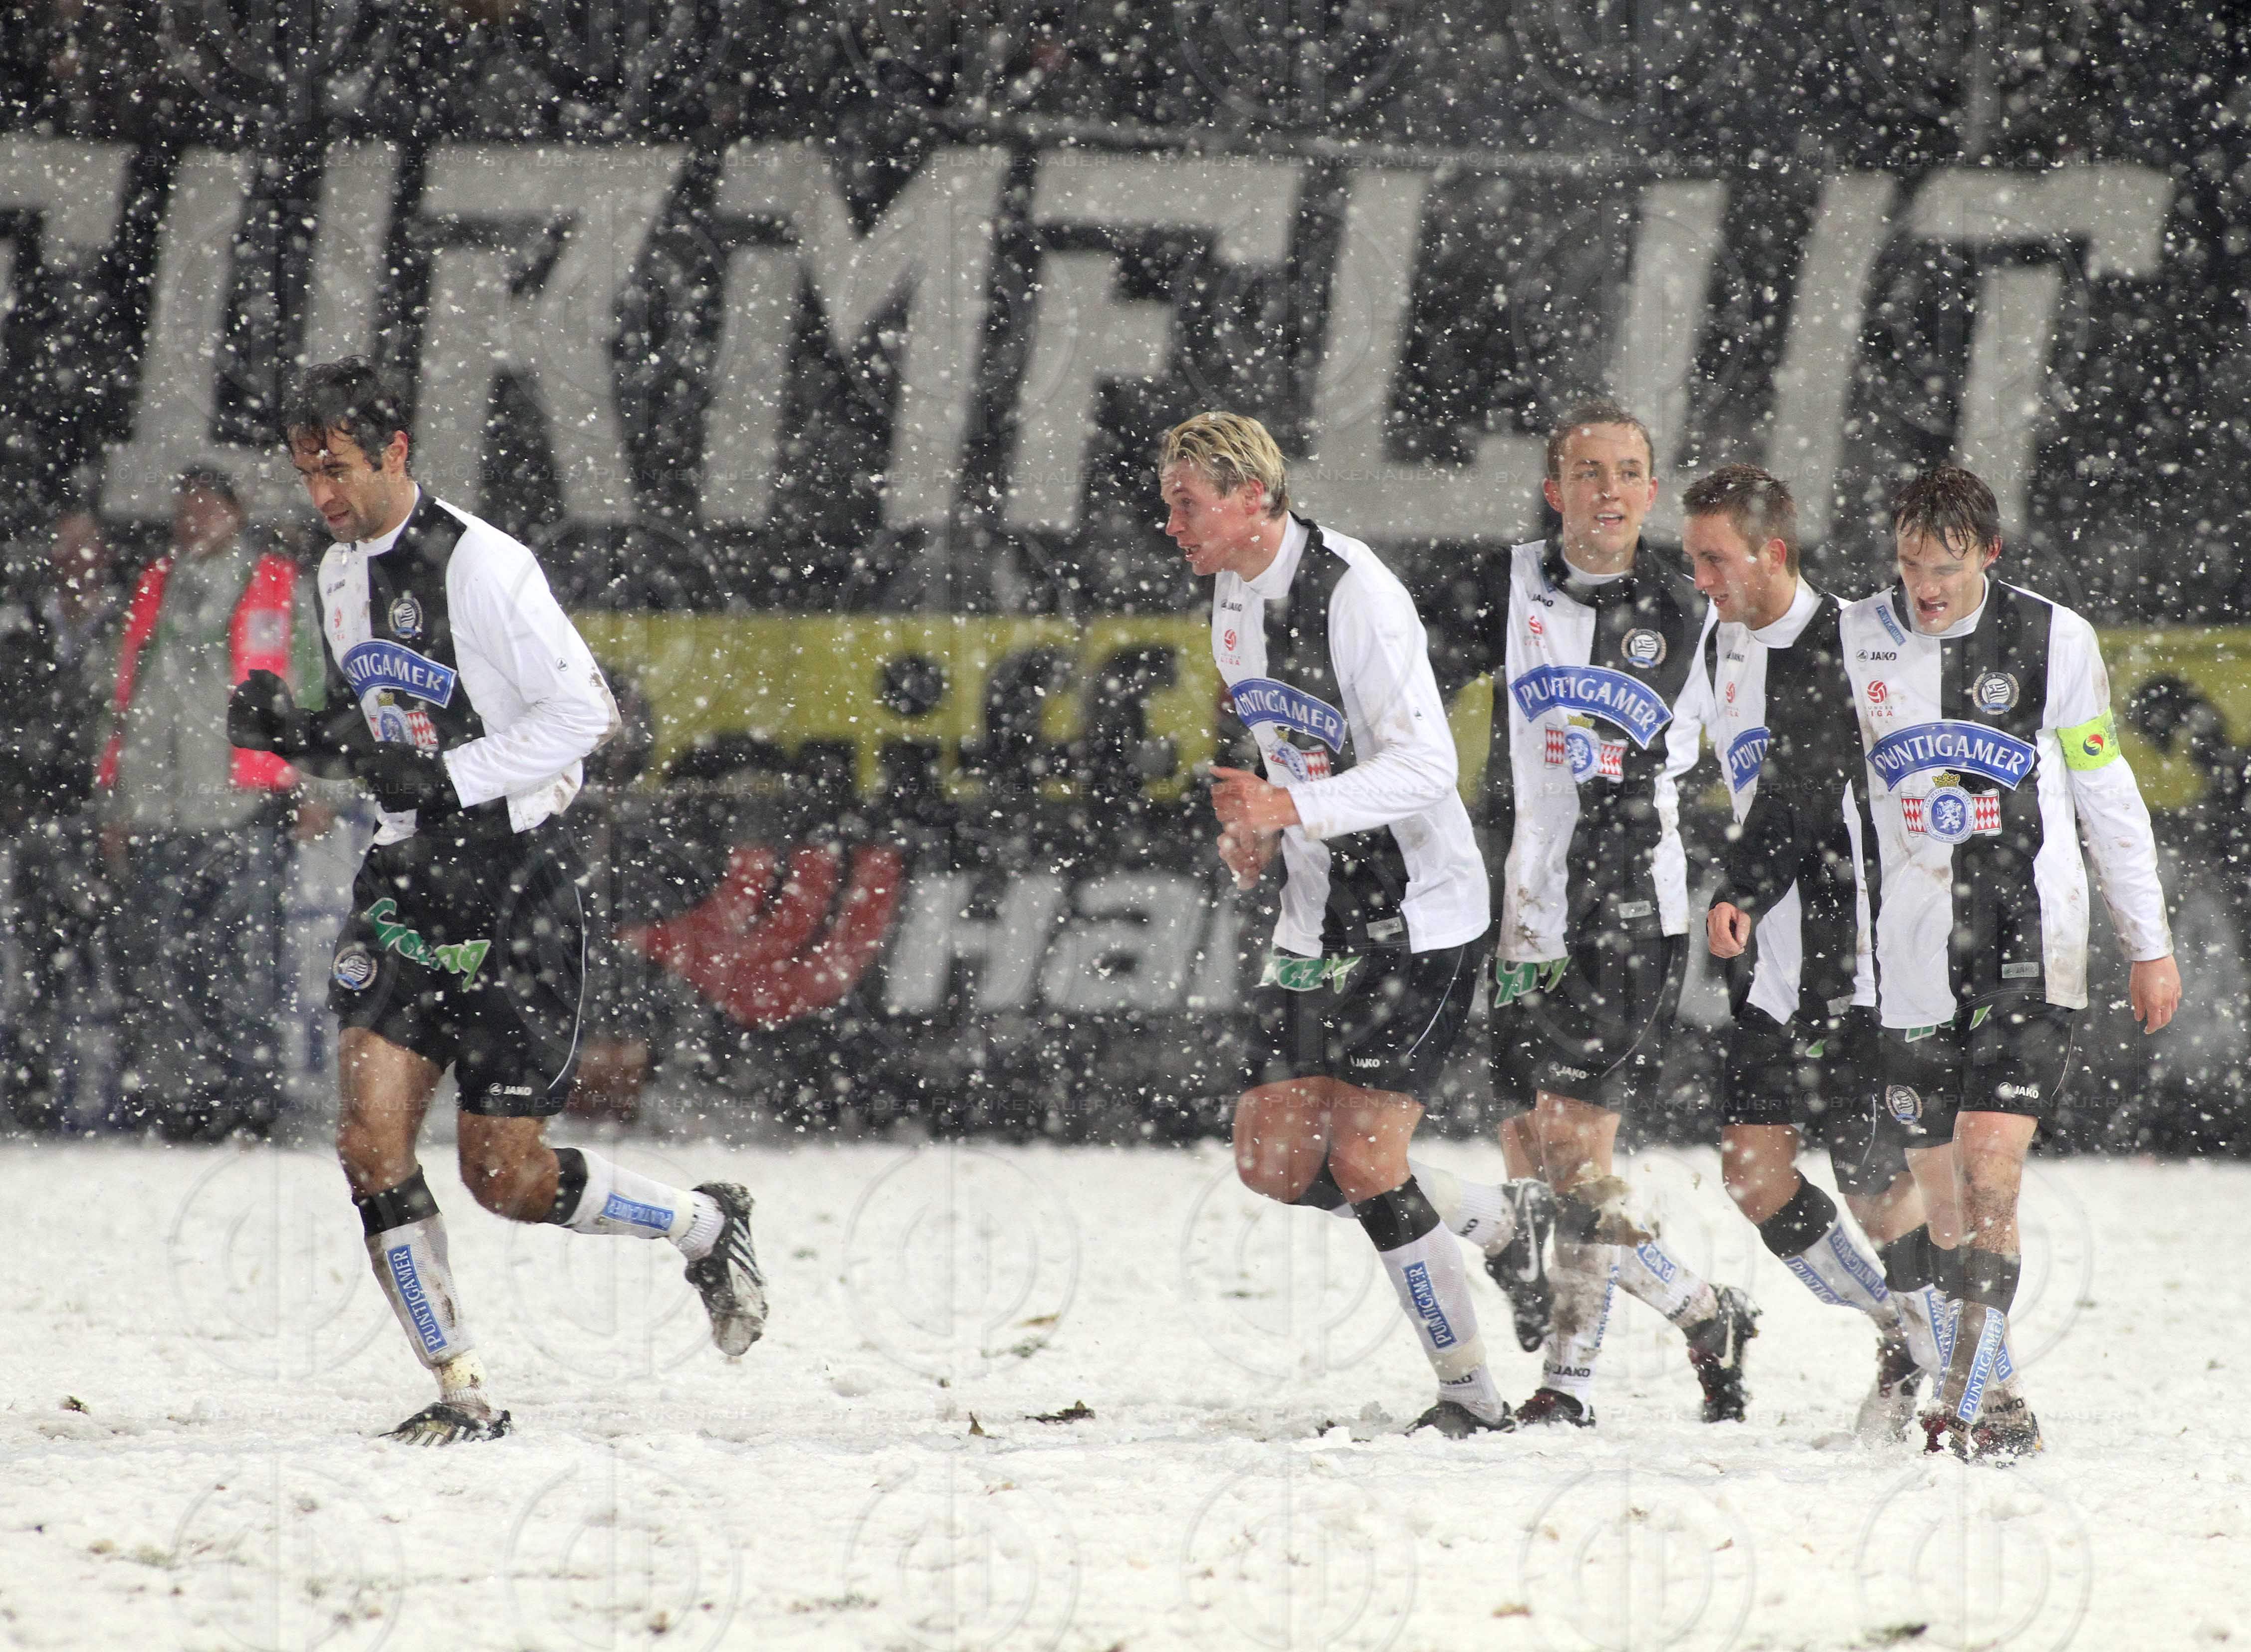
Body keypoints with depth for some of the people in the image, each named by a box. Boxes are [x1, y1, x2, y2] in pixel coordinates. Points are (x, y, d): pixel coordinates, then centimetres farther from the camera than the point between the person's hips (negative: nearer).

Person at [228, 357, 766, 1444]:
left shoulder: (482, 567, -15)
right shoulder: (341, 576, 11)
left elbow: (586, 714, -17)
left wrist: (441, 777, -21)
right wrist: (299, 733, 3)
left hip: (516, 880, -7)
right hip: (409, 876, 7)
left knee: (506, 1177, -2)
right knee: (370, 1135, -10)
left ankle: (705, 1226, 24)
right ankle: (461, 1393, -3)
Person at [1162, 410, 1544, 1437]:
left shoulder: (1355, 594, -19)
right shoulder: (1233, 597, 9)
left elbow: (1424, 766, -25)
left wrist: (1291, 807, -35)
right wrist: (1257, 830, 6)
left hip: (1417, 913, -9)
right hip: (1319, 915, 9)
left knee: (1362, 1159, -15)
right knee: (1277, 1164, 1)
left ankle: (1471, 1394, -2)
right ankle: (1494, 1226, 22)